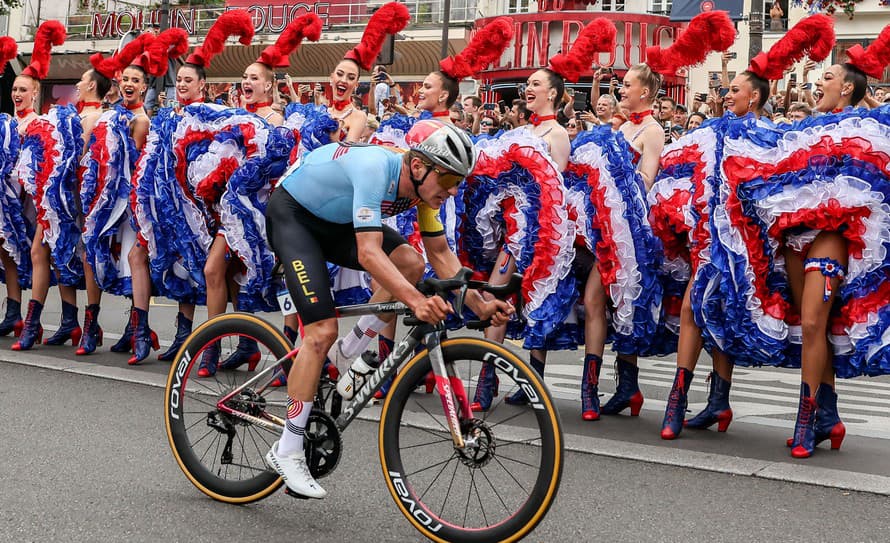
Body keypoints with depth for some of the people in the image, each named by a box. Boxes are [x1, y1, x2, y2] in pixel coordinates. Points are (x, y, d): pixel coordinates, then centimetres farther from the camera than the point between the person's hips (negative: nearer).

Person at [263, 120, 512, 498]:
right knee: (322, 332, -18)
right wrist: (416, 300, -55)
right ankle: (287, 452, -8)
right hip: (291, 214, -7)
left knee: (410, 263, -15)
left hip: (336, 219, 7)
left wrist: (479, 305, -16)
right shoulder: (375, 168, -36)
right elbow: (368, 253, -43)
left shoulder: (423, 183, -12)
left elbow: (440, 254, -4)